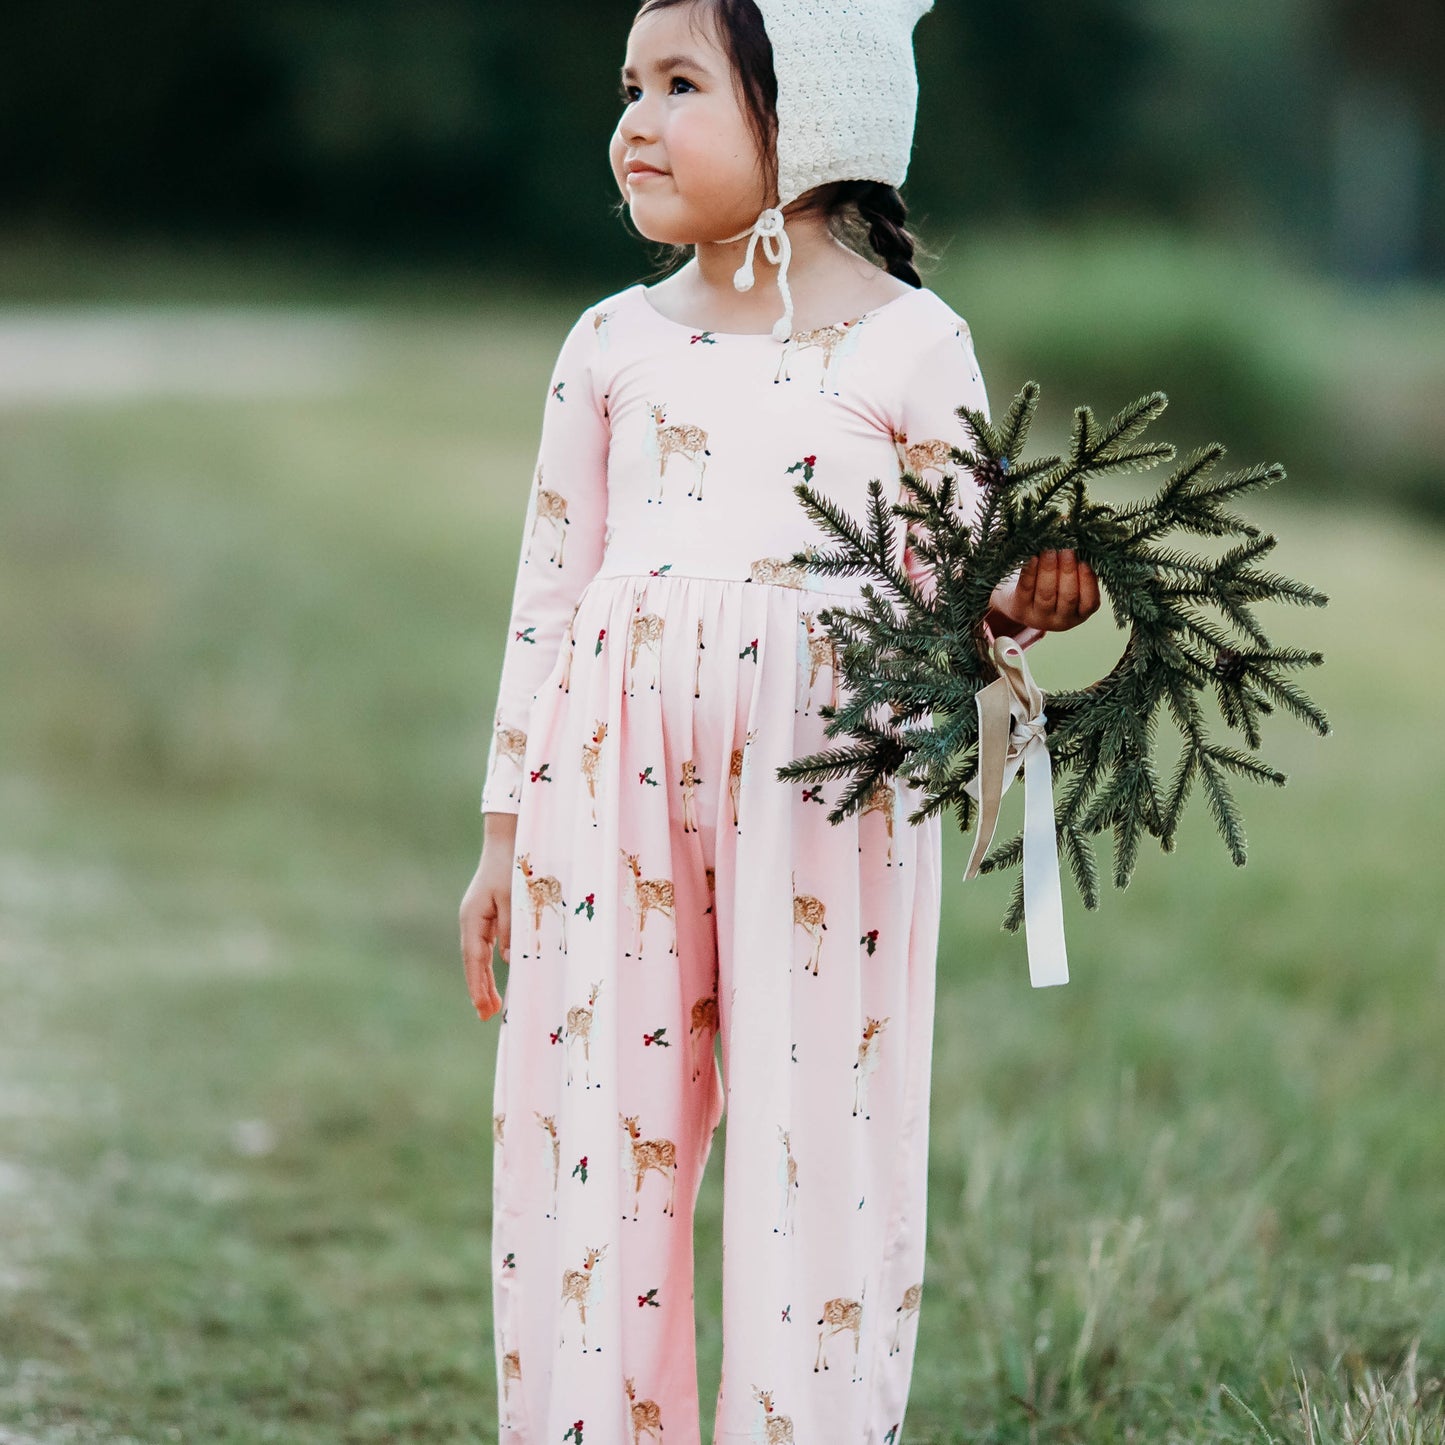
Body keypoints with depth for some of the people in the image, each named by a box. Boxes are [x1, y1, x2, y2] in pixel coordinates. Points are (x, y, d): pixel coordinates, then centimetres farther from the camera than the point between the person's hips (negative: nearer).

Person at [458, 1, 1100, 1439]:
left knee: (810, 1153, -2)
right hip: (612, 777, 3)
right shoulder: (615, 343, 11)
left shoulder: (908, 345, 3)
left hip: (818, 784, -3)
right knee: (594, 1133, 3)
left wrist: (1019, 603, -22)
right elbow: (551, 586, 15)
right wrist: (505, 831, 13)